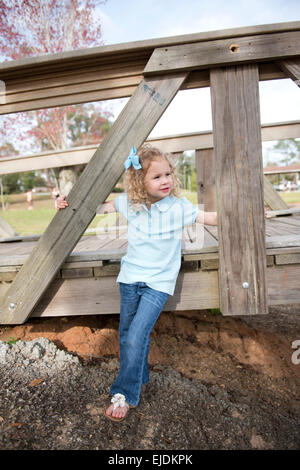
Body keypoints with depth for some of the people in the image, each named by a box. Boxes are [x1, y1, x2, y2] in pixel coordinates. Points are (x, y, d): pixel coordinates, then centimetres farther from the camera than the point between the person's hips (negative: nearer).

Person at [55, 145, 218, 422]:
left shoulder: (178, 207, -12)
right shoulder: (129, 202, -3)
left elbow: (211, 218, -5)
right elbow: (102, 207, 13)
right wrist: (70, 204, 11)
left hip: (158, 282, -4)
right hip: (130, 278, 5)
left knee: (135, 337, -13)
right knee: (127, 336, 14)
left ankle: (125, 394, 7)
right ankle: (140, 380, 38)